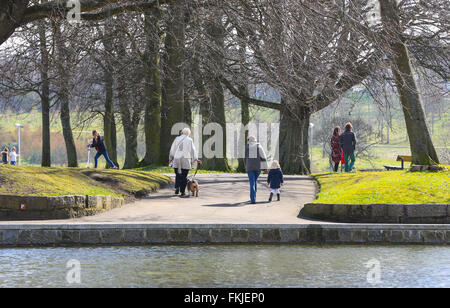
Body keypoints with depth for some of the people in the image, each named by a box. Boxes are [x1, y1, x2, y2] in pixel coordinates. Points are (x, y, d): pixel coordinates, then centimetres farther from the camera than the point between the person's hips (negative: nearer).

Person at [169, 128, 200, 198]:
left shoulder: (177, 139, 8)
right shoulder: (189, 140, -3)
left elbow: (172, 149, 15)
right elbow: (192, 150, -10)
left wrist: (170, 158, 27)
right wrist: (196, 159, -8)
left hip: (176, 160, 3)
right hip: (185, 160, -3)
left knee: (178, 176, 15)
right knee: (184, 176, 1)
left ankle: (177, 188, -1)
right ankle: (182, 193, -1)